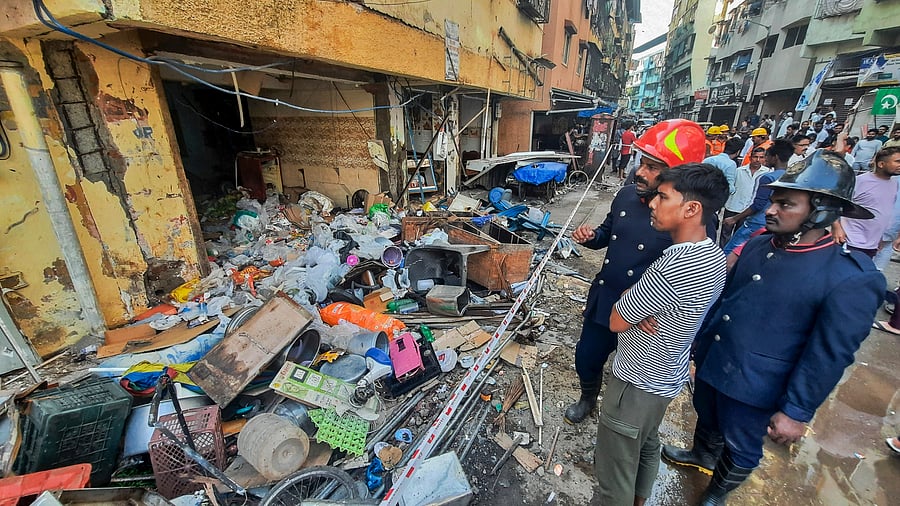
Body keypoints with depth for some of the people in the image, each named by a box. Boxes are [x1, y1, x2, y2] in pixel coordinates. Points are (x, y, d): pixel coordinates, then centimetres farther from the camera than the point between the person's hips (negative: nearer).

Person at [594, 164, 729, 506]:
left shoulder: (673, 266, -34)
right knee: (647, 446, 31)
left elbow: (616, 322, -22)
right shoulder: (714, 256, -3)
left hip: (638, 382, -9)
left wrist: (630, 295, -5)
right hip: (669, 376, 9)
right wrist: (639, 309, -13)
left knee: (615, 469, 12)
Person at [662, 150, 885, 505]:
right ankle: (700, 456, 59)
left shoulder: (852, 278, -22)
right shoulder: (758, 245, -4)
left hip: (754, 386, -5)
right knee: (706, 418, 29)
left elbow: (828, 356, -18)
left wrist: (796, 412, -13)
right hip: (710, 361, 6)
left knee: (740, 449, 20)